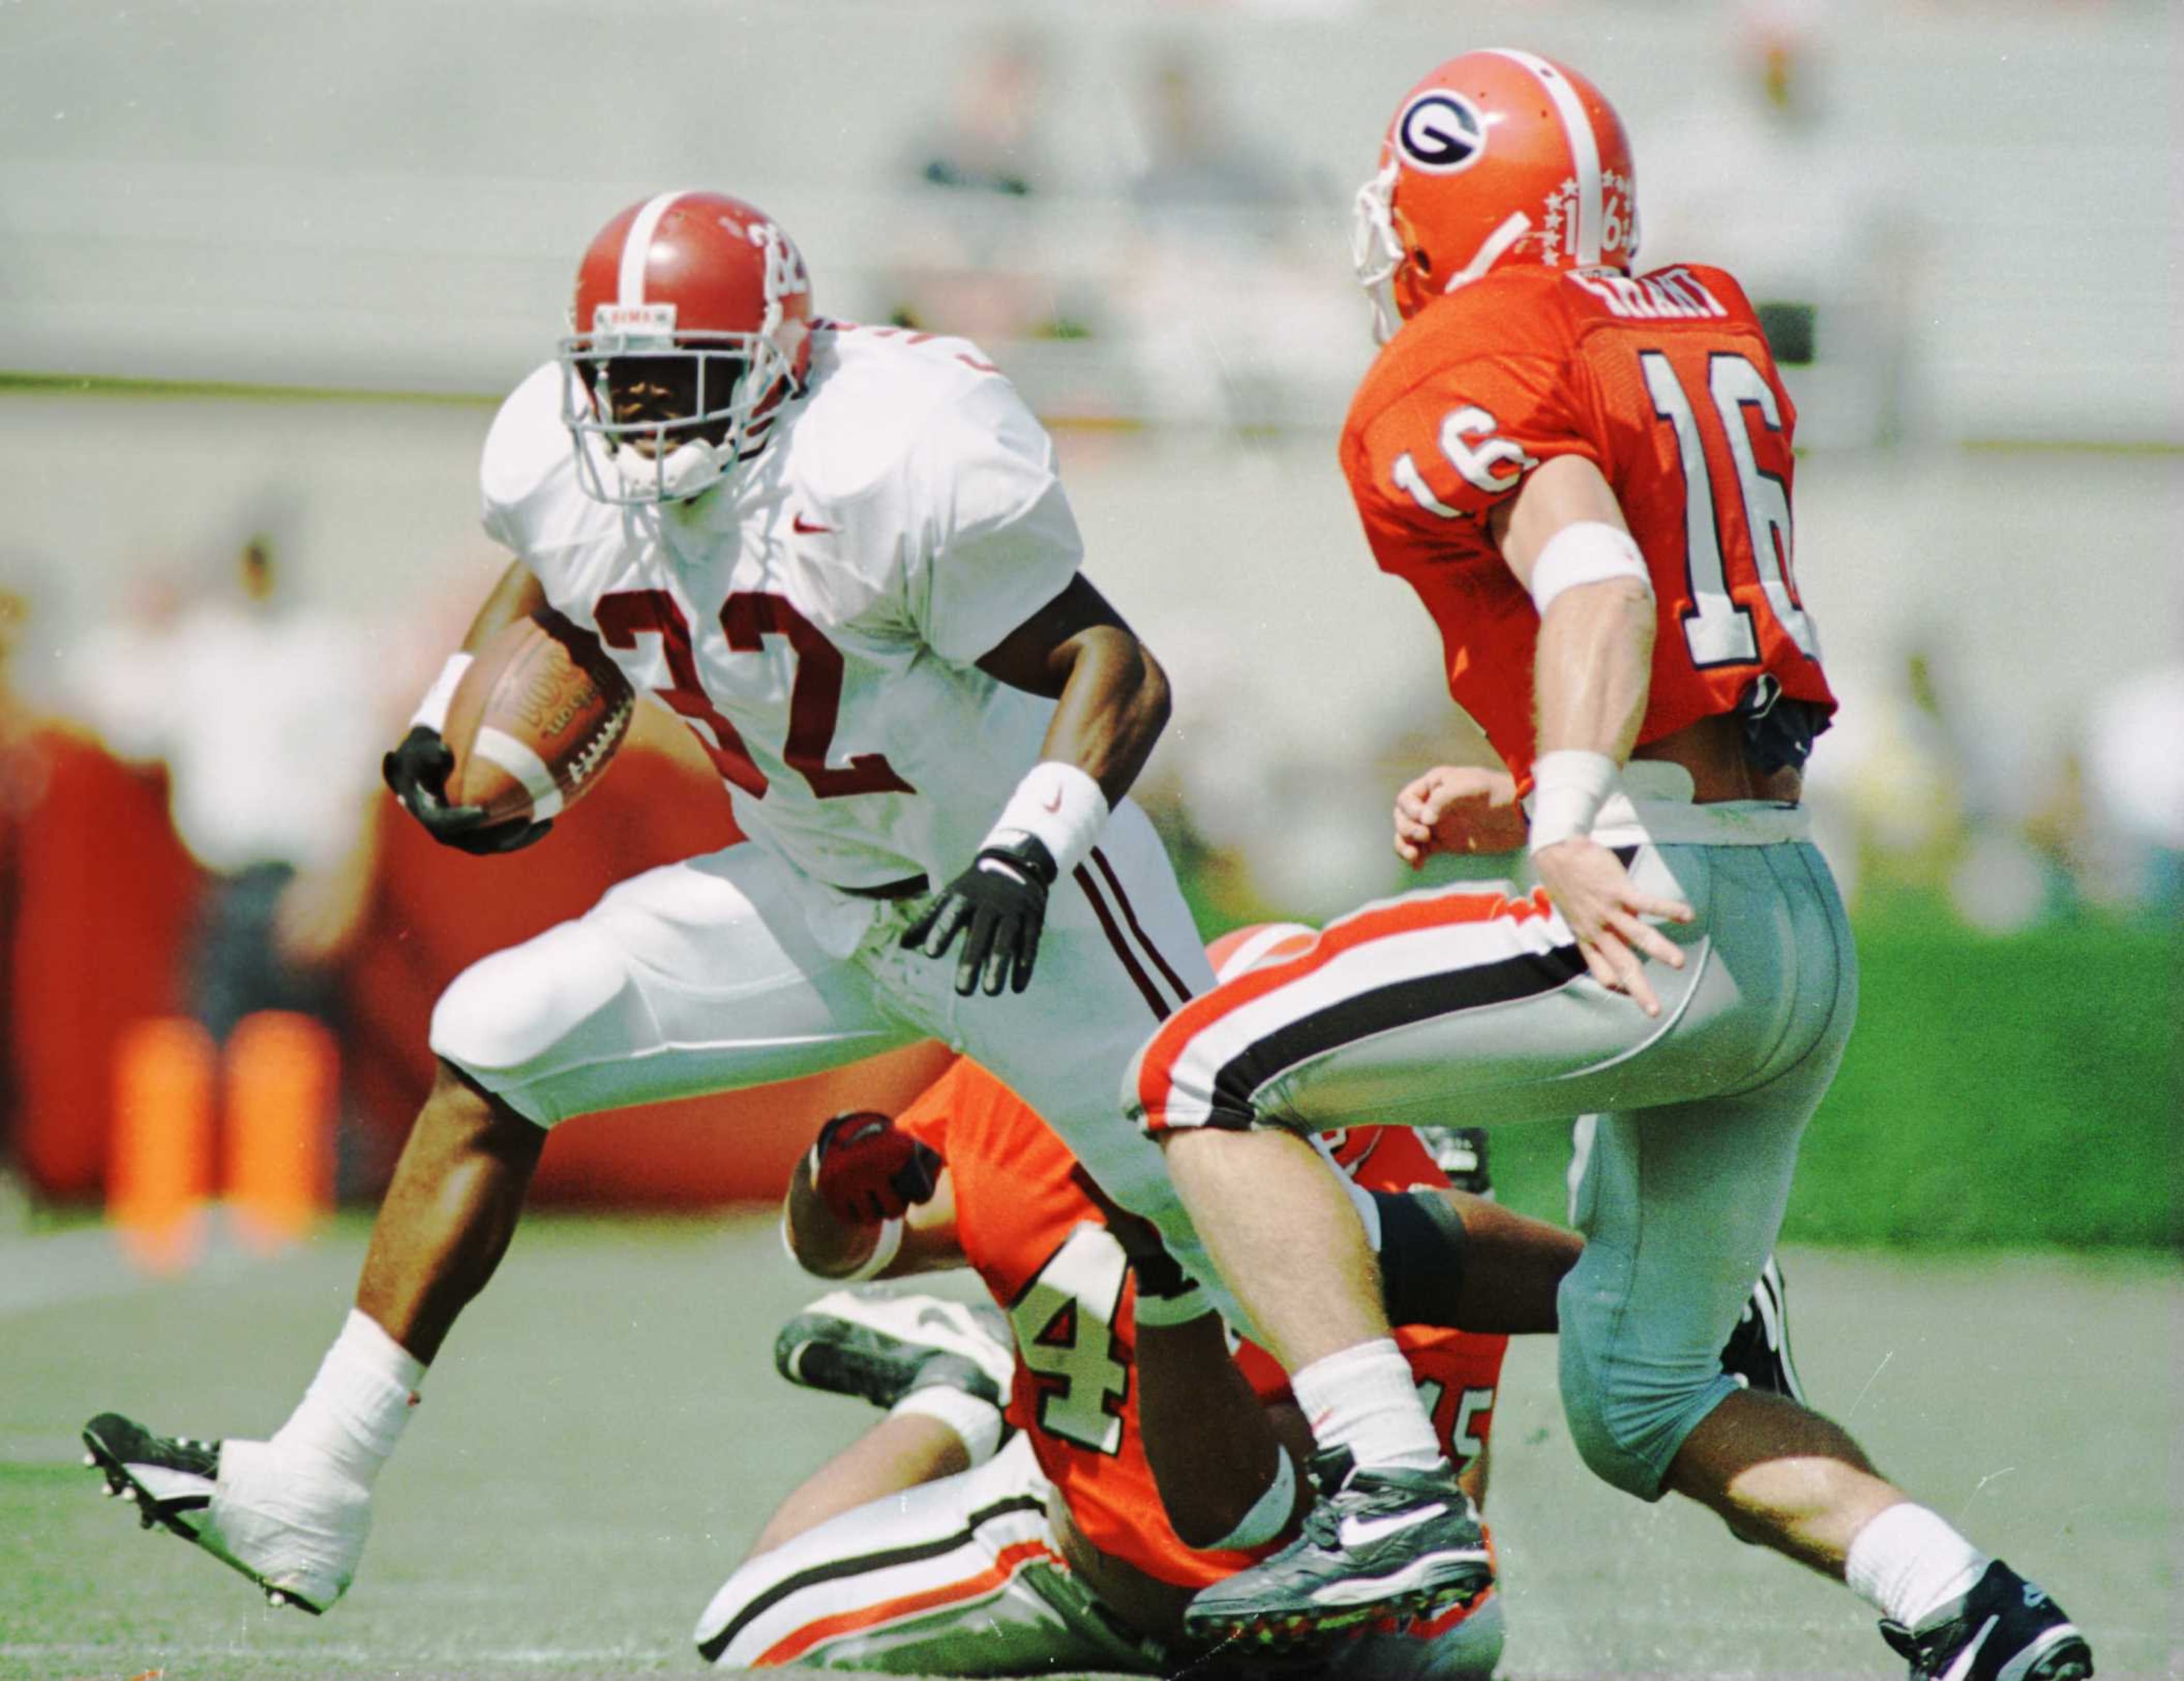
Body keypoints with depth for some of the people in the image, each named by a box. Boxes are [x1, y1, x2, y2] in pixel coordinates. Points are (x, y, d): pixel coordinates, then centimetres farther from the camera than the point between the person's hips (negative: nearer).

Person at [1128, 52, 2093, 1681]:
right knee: (1638, 1394, 19)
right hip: (1814, 933, 8)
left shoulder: (1461, 371, -7)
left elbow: (1597, 581, -25)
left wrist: (1569, 826, -38)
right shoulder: (1709, 325, 18)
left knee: (1211, 1078, 0)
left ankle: (1395, 1496, -11)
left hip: (1667, 924, -8)